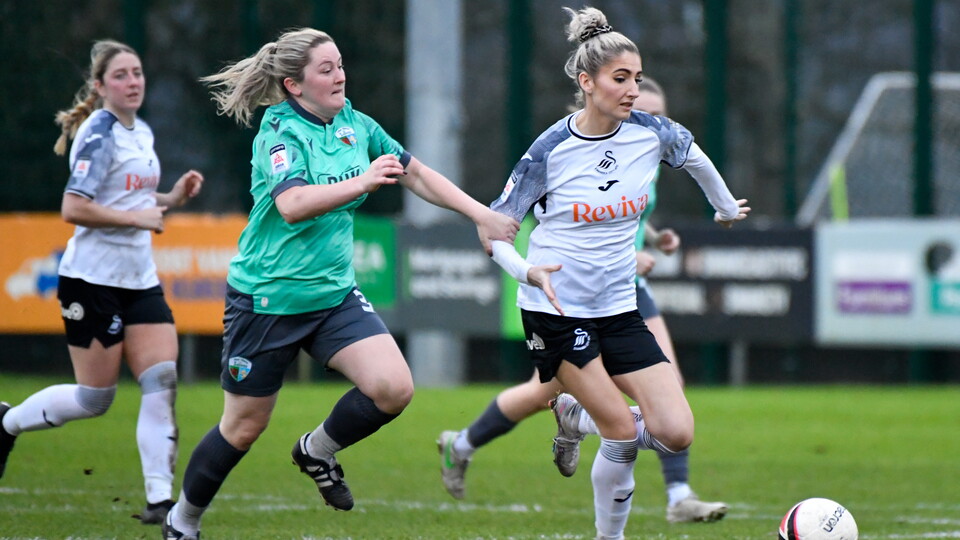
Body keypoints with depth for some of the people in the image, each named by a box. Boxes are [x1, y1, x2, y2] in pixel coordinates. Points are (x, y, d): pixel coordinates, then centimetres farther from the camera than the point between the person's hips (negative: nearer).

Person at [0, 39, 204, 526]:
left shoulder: (141, 132, 12)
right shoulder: (99, 134, -13)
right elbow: (73, 209, -21)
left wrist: (172, 198, 8)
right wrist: (138, 218, -19)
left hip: (139, 281, 7)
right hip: (93, 280, -7)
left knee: (161, 381, -9)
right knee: (95, 398, -1)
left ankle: (160, 498, -12)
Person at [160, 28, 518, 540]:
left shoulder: (356, 126, 3)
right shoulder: (280, 133, -17)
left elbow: (418, 174, 15)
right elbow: (292, 204, -34)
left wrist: (481, 214, 11)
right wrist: (362, 182, -44)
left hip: (333, 295, 6)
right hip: (267, 299, -5)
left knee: (393, 387, -15)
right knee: (244, 426, 4)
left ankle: (318, 450, 12)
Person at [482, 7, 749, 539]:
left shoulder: (653, 133, -4)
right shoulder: (550, 150, -13)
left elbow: (695, 158, 20)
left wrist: (726, 208, 33)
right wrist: (527, 271, -24)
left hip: (618, 309, 5)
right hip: (556, 310, -5)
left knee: (675, 433, -7)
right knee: (623, 435, -14)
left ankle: (577, 417, 20)